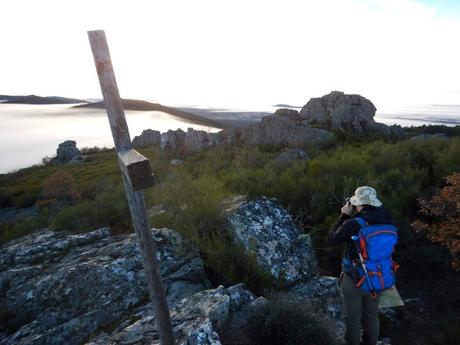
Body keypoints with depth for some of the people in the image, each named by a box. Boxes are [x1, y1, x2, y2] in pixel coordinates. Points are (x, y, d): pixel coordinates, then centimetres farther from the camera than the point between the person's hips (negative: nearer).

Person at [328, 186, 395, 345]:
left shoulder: (351, 224, -28)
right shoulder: (386, 222, -14)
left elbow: (333, 239, -11)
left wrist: (344, 216, -7)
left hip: (354, 280, -5)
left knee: (353, 317, 18)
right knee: (372, 315, 27)